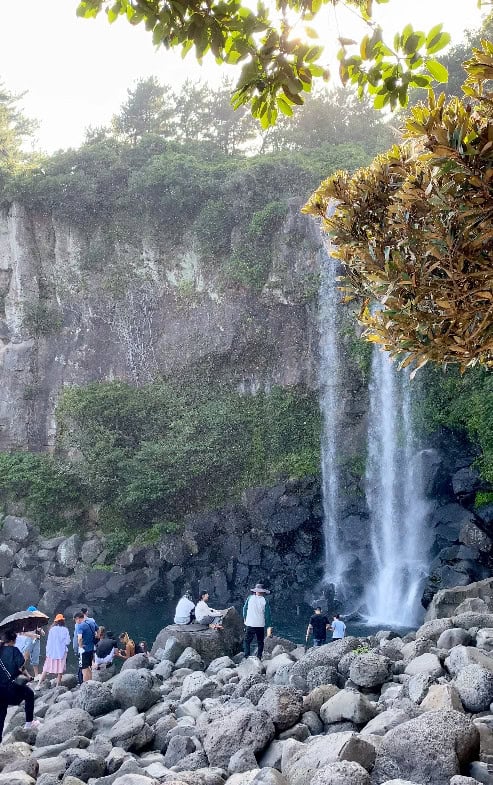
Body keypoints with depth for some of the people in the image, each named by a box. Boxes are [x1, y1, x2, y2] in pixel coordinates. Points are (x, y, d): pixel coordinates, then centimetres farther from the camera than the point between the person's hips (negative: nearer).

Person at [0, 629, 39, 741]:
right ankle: (29, 722, 20)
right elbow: (21, 667, -10)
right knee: (29, 694, 19)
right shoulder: (14, 650, -6)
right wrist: (28, 676, 6)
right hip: (9, 686, -5)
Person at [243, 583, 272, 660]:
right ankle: (259, 658, 9)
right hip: (260, 625, 0)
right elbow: (267, 615, -2)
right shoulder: (265, 601, -3)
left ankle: (246, 656, -3)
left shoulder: (250, 598, 0)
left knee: (247, 641, 7)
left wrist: (245, 619, 24)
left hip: (250, 625, 0)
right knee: (260, 642, 12)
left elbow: (245, 609, 9)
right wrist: (269, 627, 2)